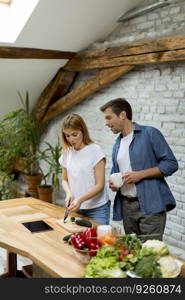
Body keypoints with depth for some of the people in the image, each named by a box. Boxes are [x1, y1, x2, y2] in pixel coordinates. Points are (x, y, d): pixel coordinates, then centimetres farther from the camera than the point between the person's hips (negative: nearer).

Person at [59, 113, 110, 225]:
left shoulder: (95, 150, -10)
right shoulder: (67, 153, 5)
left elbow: (100, 185, -11)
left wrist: (80, 199, -23)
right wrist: (69, 193, -7)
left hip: (97, 209, -4)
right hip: (77, 208, 4)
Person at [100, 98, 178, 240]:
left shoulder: (150, 133, -4)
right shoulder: (117, 144, 16)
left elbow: (171, 163, -8)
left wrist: (141, 174, -15)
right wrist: (113, 183, 2)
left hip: (150, 206, -6)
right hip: (126, 206, 6)